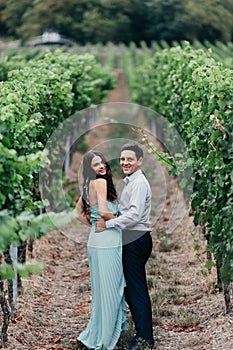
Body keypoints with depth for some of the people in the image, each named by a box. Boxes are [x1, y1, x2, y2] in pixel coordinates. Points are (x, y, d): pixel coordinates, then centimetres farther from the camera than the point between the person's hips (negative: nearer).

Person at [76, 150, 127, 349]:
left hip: (98, 240, 9)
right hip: (106, 243, -9)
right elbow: (103, 211, -24)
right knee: (108, 290, -1)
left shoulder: (89, 185, 13)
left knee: (109, 288, 18)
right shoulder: (100, 182, -14)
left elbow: (79, 213, 19)